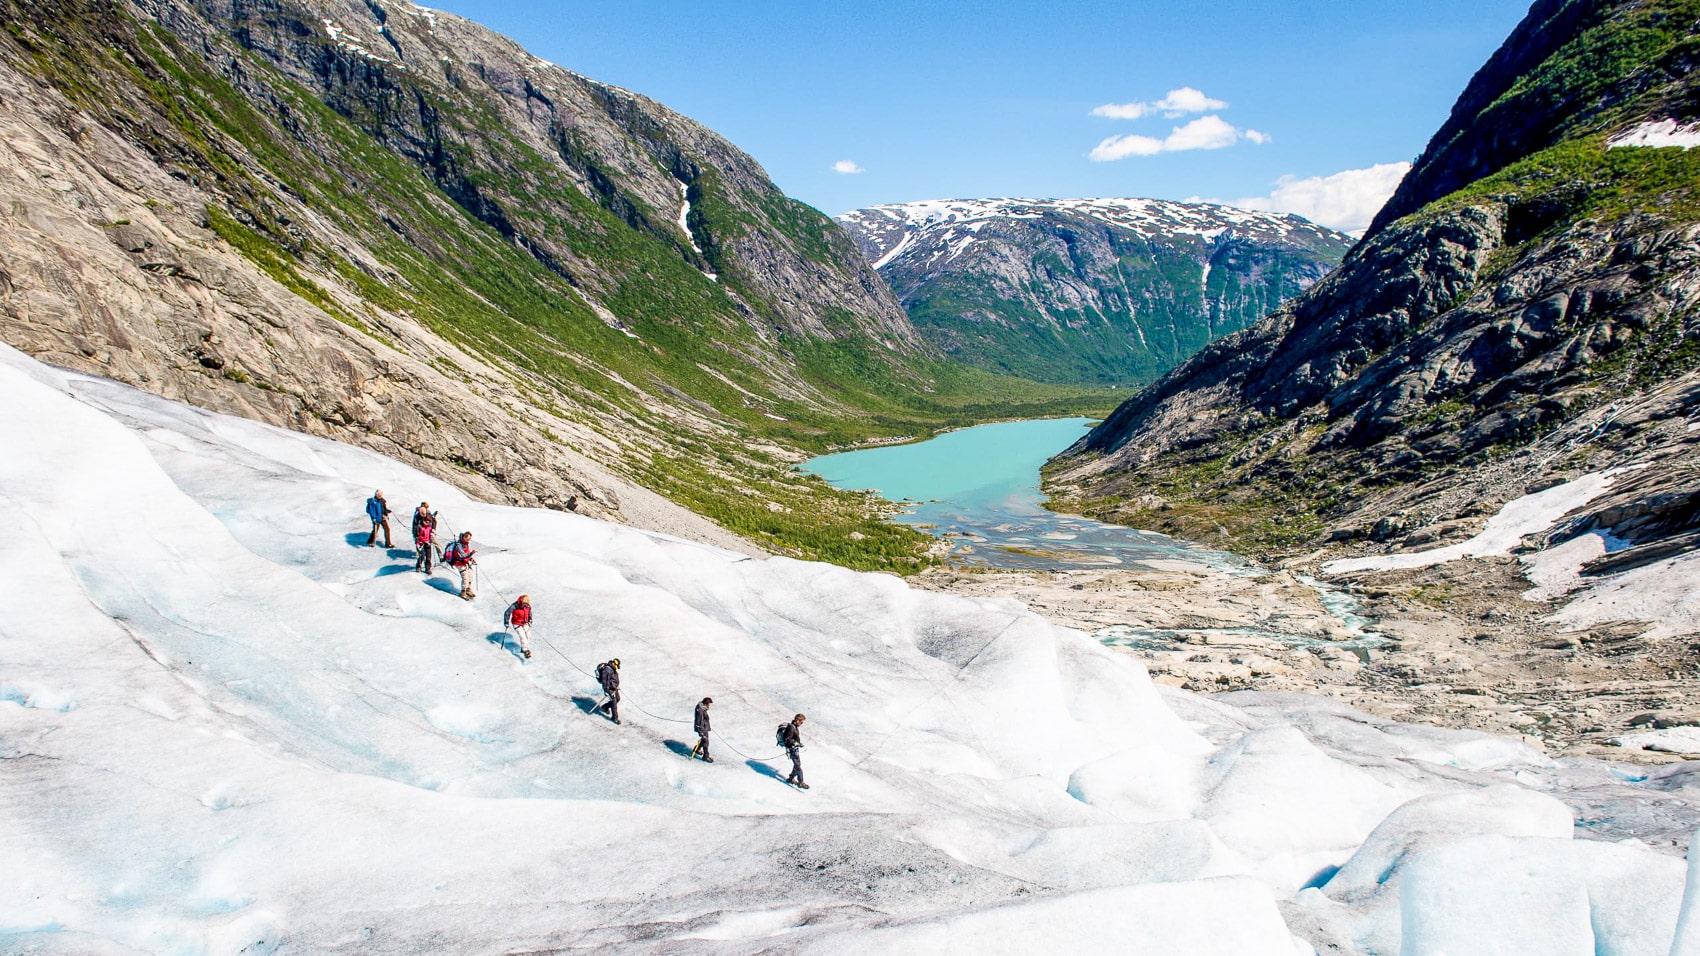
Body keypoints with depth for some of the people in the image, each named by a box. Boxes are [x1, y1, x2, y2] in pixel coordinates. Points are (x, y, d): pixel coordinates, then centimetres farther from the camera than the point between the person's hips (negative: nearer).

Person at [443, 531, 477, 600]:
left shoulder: (466, 543, 2)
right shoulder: (459, 545, -27)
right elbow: (463, 556, -36)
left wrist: (472, 559, 2)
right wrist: (471, 553, -49)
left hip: (466, 562, 9)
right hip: (460, 564, -9)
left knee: (470, 576, 13)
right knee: (465, 578, -9)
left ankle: (468, 590, 31)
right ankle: (463, 593, 8)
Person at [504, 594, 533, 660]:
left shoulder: (528, 606, -12)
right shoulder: (514, 606, -27)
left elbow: (529, 613, 11)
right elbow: (507, 613, -13)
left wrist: (530, 621, 17)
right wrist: (506, 623, -6)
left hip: (525, 623, 5)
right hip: (517, 624, -5)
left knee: (528, 636, 5)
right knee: (523, 637, -16)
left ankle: (523, 649, 25)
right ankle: (525, 651, -7)